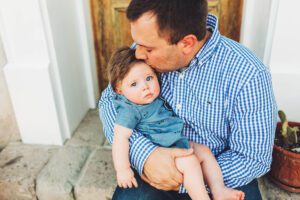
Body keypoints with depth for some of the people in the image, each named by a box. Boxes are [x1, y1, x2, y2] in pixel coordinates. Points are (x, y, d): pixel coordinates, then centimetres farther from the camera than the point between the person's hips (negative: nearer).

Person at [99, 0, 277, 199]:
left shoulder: (248, 76, -22)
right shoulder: (149, 48, -11)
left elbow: (254, 158, -14)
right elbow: (109, 99, -8)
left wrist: (186, 178, -25)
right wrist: (143, 152, -25)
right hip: (153, 163, 2)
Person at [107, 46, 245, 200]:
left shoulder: (156, 98, 8)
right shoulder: (129, 110, -19)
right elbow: (120, 138, -27)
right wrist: (122, 169, -30)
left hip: (179, 142, 10)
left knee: (205, 152, 3)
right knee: (189, 162, -27)